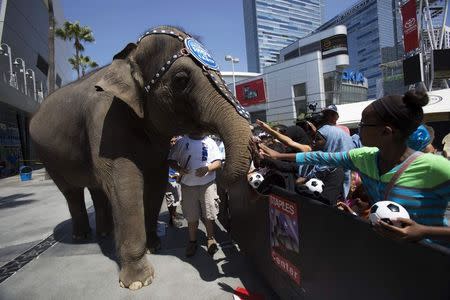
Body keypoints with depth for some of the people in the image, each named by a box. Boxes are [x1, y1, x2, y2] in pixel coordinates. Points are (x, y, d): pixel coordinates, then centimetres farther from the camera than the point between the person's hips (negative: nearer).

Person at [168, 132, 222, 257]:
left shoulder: (210, 142, 4)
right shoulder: (182, 142, 4)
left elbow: (218, 162, 1)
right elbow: (171, 160, 6)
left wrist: (207, 168, -18)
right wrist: (179, 169, -15)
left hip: (208, 184, 0)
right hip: (188, 185, 0)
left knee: (209, 214, 6)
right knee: (192, 216, 9)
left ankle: (210, 239, 28)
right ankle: (192, 241, 29)